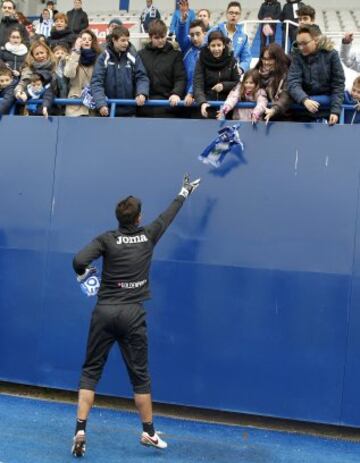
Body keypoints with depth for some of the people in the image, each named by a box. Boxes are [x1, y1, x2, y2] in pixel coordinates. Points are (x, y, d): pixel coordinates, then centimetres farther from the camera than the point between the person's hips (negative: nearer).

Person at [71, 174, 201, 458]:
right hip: (133, 315, 1)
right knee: (140, 375, 10)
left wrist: (82, 274, 7)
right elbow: (168, 215, 20)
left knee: (91, 371, 8)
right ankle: (149, 432, 20)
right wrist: (184, 194, 36)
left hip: (105, 312, 0)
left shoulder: (107, 239, -3)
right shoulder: (148, 236, 3)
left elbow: (79, 261, -16)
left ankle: (81, 430, 0)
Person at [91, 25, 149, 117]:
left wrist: (142, 93, -25)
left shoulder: (133, 57, -1)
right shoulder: (104, 58, -6)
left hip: (129, 110, 1)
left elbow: (142, 77, -4)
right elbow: (96, 82, -12)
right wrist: (101, 103, -26)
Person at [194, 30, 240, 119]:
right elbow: (198, 85, -14)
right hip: (208, 106, -1)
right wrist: (202, 102, -32)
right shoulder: (202, 61, -5)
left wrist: (224, 85, -13)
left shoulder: (231, 60, 0)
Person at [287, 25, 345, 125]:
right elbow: (293, 83, -15)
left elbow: (338, 84, -6)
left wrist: (335, 111, -17)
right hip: (304, 112, 1)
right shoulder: (297, 58, -3)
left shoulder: (331, 54, -5)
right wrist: (305, 100, -35)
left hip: (328, 111, -1)